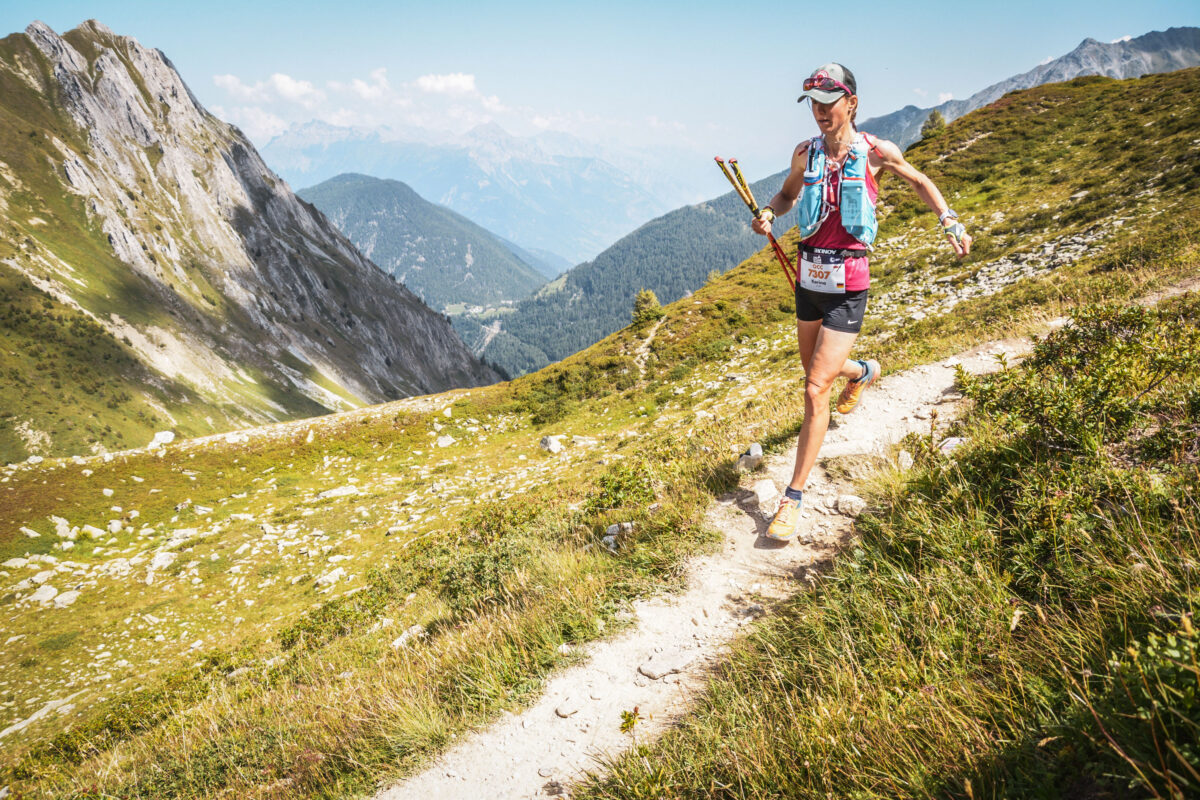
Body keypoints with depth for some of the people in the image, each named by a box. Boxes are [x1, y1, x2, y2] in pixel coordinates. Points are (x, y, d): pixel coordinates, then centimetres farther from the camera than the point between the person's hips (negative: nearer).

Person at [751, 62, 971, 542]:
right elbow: (788, 196, 20)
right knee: (817, 371, 23)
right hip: (808, 278, 5)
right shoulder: (806, 154, 2)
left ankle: (793, 498, -3)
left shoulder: (876, 152, -6)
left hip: (847, 286, -5)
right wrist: (768, 213, -2)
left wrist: (951, 223, 6)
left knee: (816, 390, -12)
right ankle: (862, 371, 61)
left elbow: (919, 182, 13)